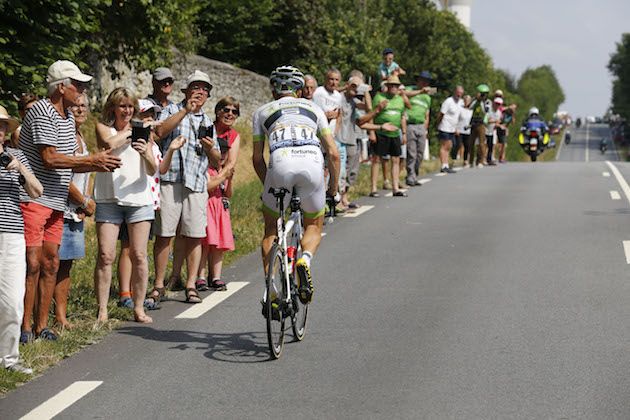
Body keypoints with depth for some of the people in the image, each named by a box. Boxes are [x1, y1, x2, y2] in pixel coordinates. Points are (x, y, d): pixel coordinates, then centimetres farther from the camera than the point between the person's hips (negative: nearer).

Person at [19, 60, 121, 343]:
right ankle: (24, 326, -1)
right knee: (32, 264, -8)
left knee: (51, 263, 8)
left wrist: (97, 165, 2)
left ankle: (42, 325, 14)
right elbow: (50, 159, -19)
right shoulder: (42, 112, -13)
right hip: (32, 200, -9)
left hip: (56, 202, 9)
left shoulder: (68, 117, 17)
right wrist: (91, 160, -11)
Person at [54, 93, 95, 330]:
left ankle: (61, 315, 16)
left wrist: (86, 203, 6)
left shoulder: (81, 139, 17)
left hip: (76, 213, 9)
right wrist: (85, 202, -10)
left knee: (65, 265, 11)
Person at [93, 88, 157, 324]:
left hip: (139, 198, 2)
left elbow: (152, 171, 0)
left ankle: (139, 308, 7)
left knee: (139, 256, 0)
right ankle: (102, 310, -3)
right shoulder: (103, 128, 6)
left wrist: (146, 154, -21)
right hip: (109, 199, -1)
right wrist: (128, 131, -3)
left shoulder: (142, 131, 9)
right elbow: (109, 144, -18)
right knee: (106, 255, -7)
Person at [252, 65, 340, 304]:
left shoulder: (262, 112, 27)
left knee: (271, 230, 20)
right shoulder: (313, 108, 29)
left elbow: (257, 158, 25)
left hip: (280, 164, 0)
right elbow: (333, 154, 22)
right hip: (312, 163, 1)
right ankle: (305, 260, -9)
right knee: (314, 225, 23)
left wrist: (268, 185, 40)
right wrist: (333, 189, 32)